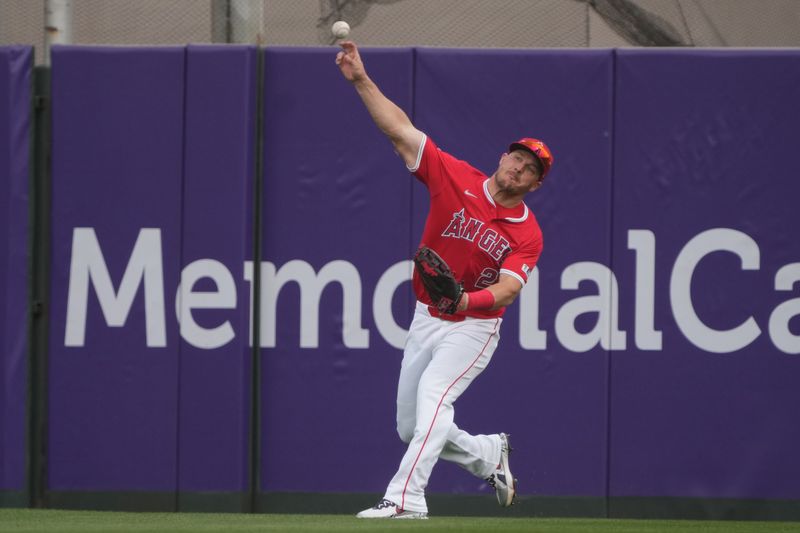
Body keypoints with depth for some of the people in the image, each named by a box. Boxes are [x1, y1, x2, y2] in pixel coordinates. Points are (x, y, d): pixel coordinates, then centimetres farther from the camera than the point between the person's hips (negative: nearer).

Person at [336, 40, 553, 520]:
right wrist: (361, 80, -16)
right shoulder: (456, 177, -4)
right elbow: (401, 129, -7)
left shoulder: (528, 233, -9)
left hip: (474, 327, -5)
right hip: (426, 319, 5)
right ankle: (489, 454, 35)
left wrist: (465, 300, -44)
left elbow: (508, 288, -23)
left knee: (433, 397, -28)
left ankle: (405, 498, -34)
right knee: (410, 427, 10)